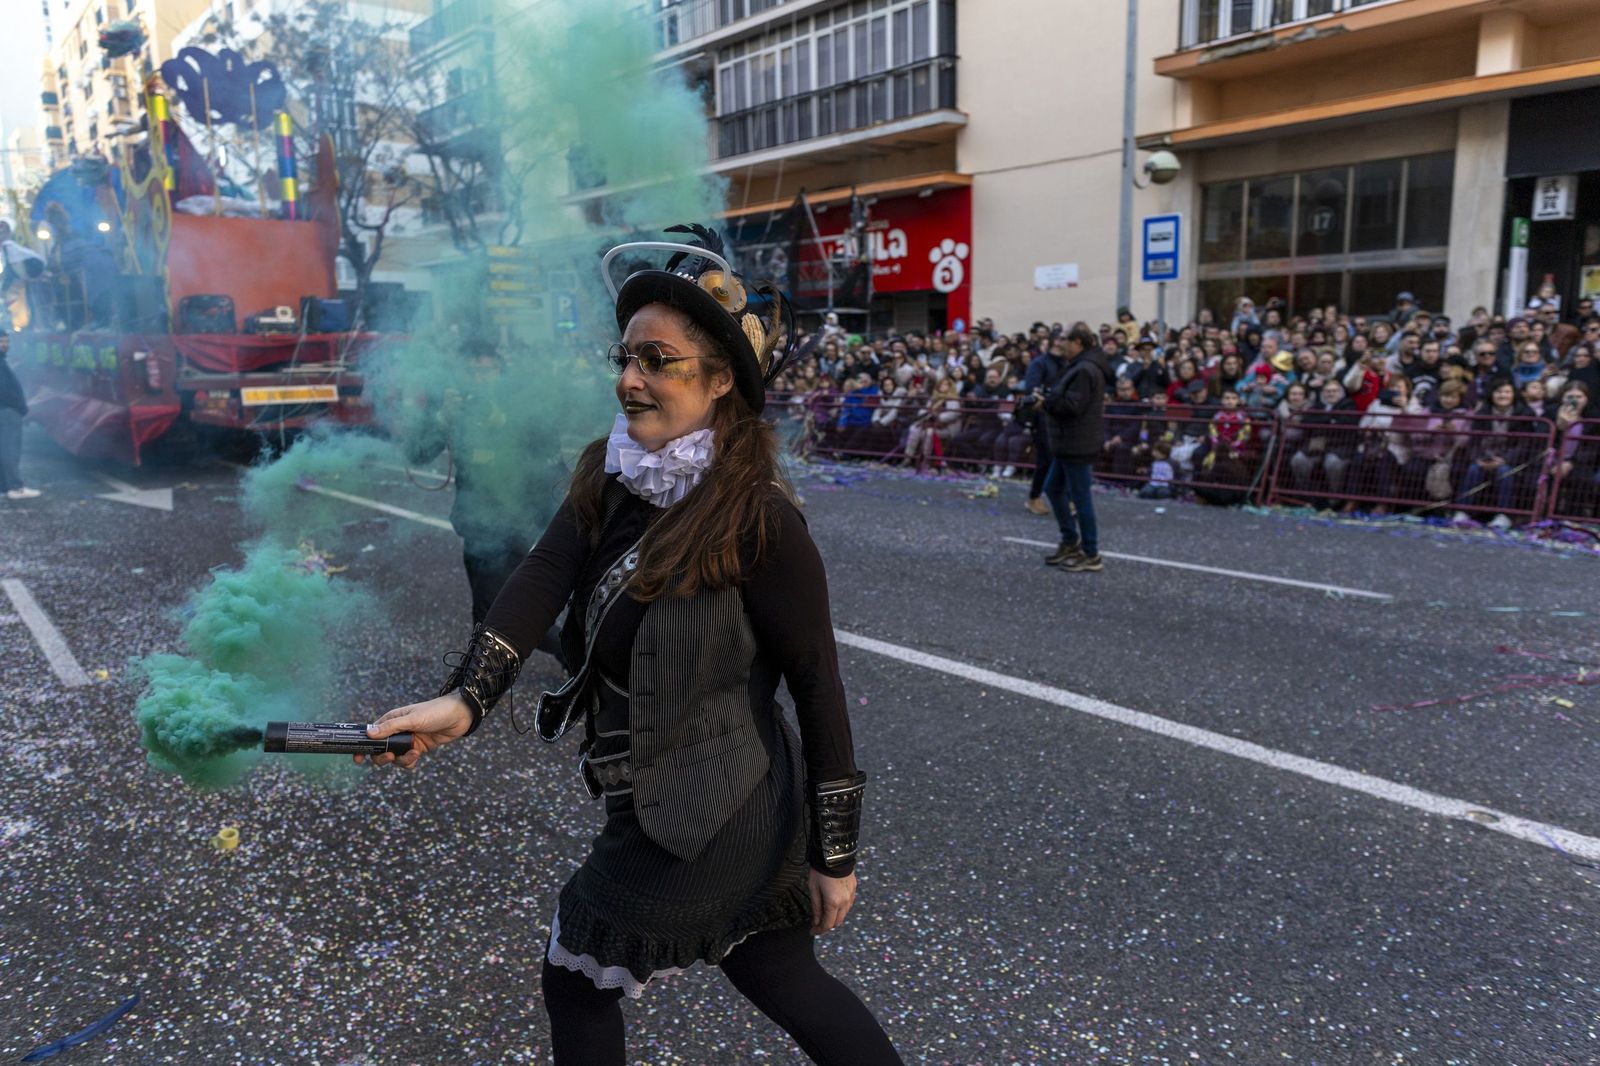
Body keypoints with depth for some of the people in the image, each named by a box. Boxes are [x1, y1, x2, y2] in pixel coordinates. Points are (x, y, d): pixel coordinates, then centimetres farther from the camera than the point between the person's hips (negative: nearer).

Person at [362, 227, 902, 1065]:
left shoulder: (757, 516, -21)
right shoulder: (611, 479, 0)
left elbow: (818, 687, -17)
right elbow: (543, 577, -13)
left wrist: (834, 857, -12)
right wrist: (465, 698, -29)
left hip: (701, 816, -7)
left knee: (576, 981, 14)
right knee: (784, 981, 23)